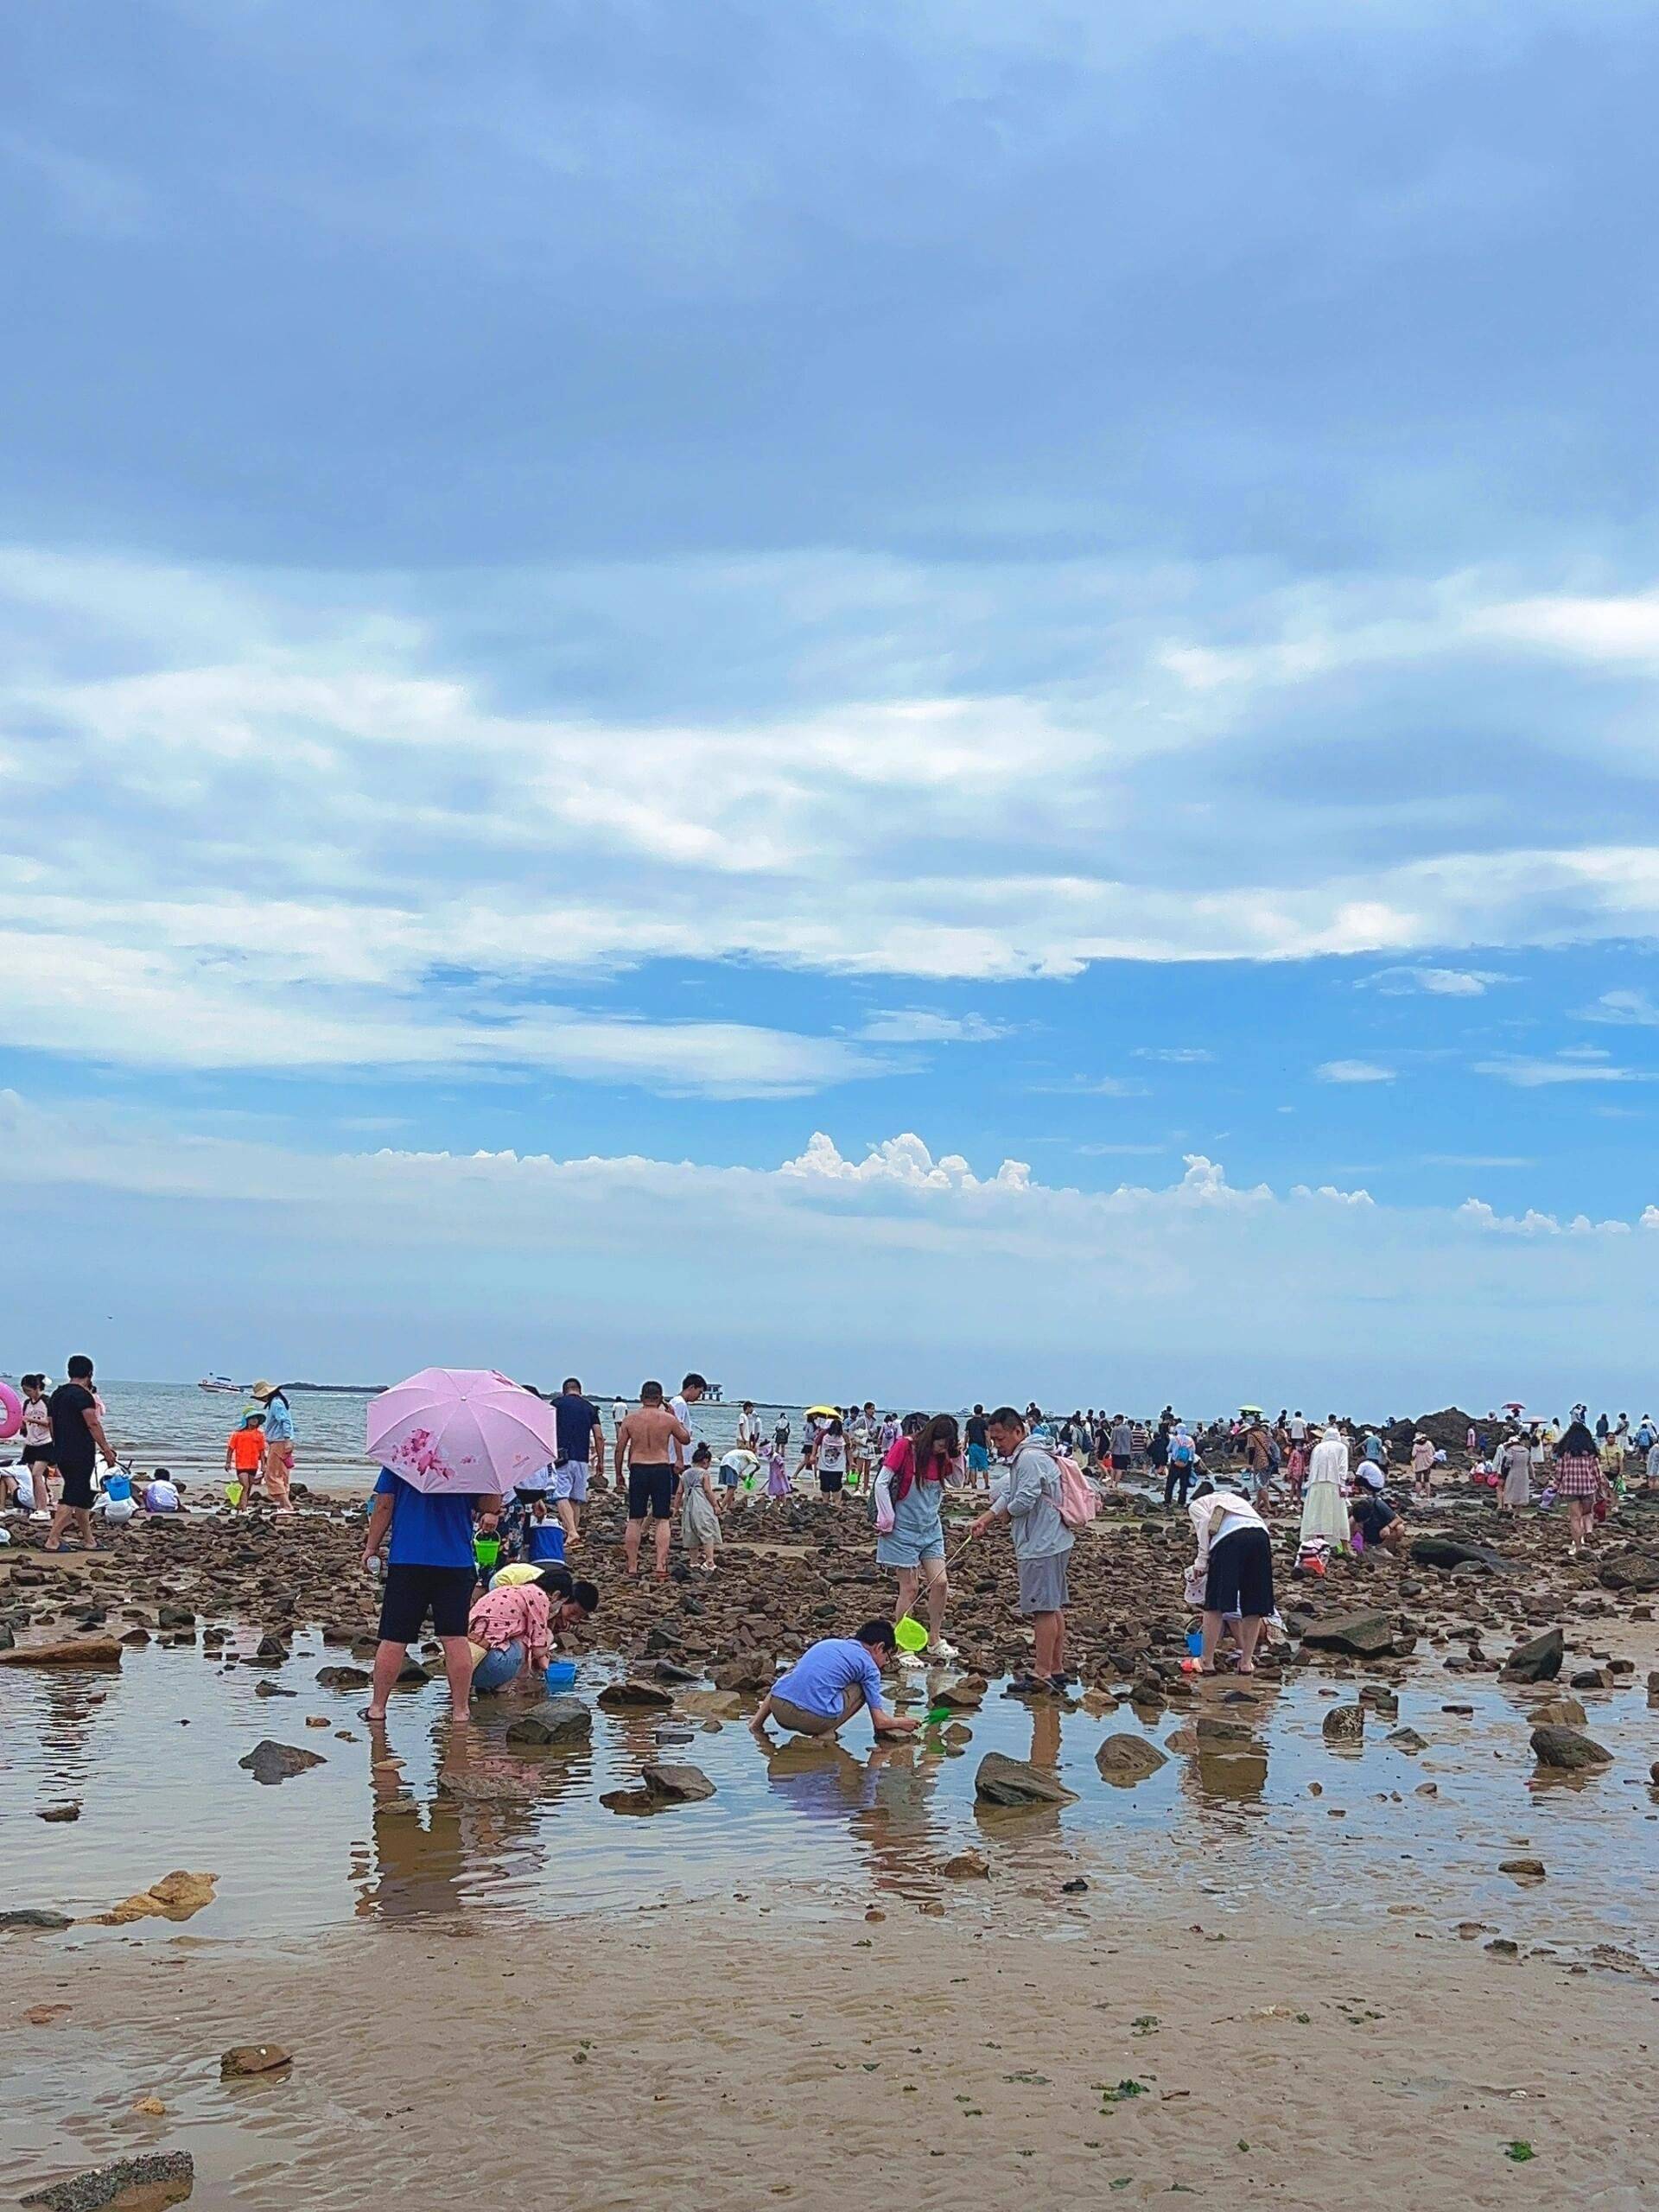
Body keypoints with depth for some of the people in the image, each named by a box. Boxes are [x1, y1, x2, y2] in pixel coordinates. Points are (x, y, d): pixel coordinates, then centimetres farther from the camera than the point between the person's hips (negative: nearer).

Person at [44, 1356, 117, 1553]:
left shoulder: (57, 1394, 14)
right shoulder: (83, 1395, -12)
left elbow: (52, 1424, 19)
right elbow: (93, 1424, -18)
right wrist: (107, 1450, -16)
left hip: (61, 1454, 9)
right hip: (80, 1455, -9)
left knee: (83, 1498, 15)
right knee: (72, 1498, -7)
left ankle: (89, 1540, 18)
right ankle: (53, 1540, -12)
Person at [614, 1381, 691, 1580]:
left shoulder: (630, 1420, 1)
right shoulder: (668, 1419, -3)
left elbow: (620, 1449, 3)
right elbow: (685, 1439, 12)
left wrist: (619, 1474, 13)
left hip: (637, 1469, 1)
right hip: (662, 1469, -1)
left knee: (635, 1520, 9)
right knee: (663, 1520, 3)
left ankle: (632, 1567, 11)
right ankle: (661, 1565, -5)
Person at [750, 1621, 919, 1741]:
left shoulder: (827, 1643, 26)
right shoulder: (868, 1665, 10)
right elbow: (880, 1721, 9)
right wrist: (900, 1722, 29)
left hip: (779, 1713, 5)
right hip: (815, 1718, -5)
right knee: (862, 1688, 18)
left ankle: (758, 1721, 20)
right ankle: (827, 1732, 0)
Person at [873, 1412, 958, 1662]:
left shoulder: (942, 1457, 5)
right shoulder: (905, 1447, -13)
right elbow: (881, 1483, -13)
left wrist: (956, 1457, 0)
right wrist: (887, 1520, -12)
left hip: (931, 1529, 6)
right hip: (904, 1529, -6)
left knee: (940, 1583, 0)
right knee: (909, 1588, -3)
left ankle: (935, 1641, 16)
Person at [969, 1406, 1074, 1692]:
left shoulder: (1030, 1458, -17)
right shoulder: (1021, 1459, 18)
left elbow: (1024, 1500, -24)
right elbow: (1010, 1496, 19)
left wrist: (1001, 1516, -4)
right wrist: (985, 1519, 5)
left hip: (1042, 1545, -11)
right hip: (1049, 1543, 11)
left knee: (1043, 1608, -8)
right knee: (1053, 1607, 14)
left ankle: (1042, 1674, -5)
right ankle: (1057, 1669, 21)